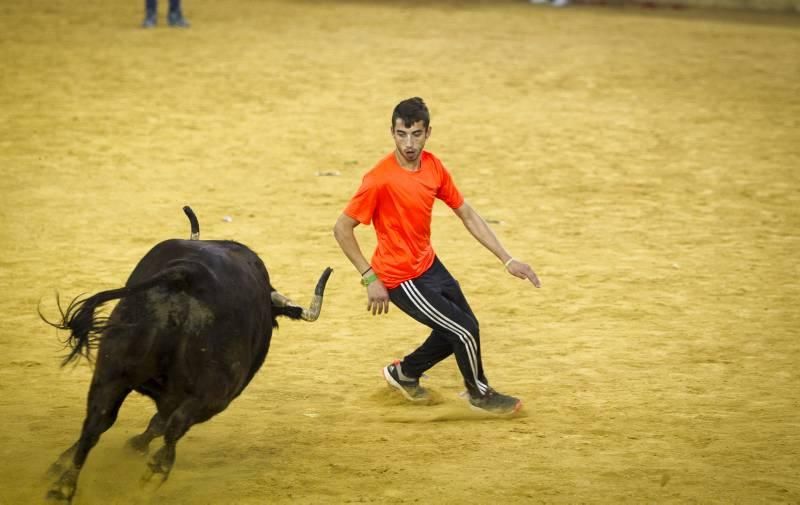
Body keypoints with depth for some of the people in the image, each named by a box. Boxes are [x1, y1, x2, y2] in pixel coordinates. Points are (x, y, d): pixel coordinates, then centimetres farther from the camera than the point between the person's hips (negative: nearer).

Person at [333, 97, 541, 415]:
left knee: (459, 330, 20)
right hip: (401, 278, -8)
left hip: (429, 265, 8)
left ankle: (404, 373, 41)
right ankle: (479, 393, 23)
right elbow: (342, 229, -20)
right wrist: (370, 279, -20)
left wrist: (507, 260, -1)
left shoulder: (433, 166, -4)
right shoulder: (380, 179, -26)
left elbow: (467, 215, 3)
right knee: (465, 331, -4)